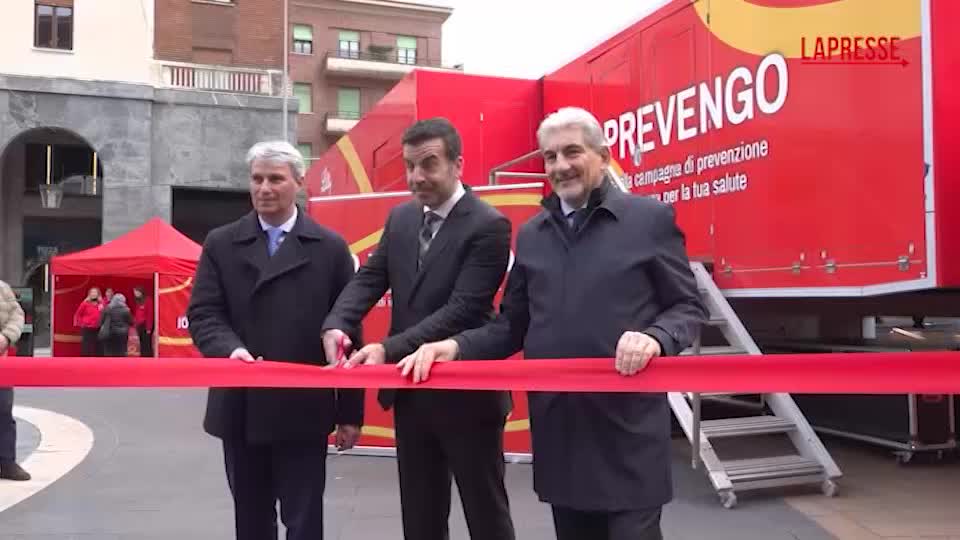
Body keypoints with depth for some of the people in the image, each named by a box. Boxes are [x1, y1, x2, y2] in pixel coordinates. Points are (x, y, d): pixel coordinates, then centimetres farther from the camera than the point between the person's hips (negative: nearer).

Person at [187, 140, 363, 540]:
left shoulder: (330, 248, 2)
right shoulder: (220, 244, 7)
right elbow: (203, 314, -1)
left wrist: (350, 412, 0)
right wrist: (230, 349, -23)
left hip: (303, 410, -2)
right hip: (240, 410, 2)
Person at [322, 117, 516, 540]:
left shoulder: (488, 226, -15)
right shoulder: (400, 218, 7)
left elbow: (462, 309, -22)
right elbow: (369, 279, 2)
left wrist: (389, 349, -29)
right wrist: (336, 325, -18)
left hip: (466, 394, -6)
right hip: (410, 393, 7)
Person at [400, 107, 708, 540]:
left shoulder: (650, 218, -2)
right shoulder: (531, 234, 11)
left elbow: (688, 307, 0)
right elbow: (511, 326, 13)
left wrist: (655, 337, -22)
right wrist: (455, 347, -4)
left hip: (628, 427, -4)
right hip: (556, 427, 4)